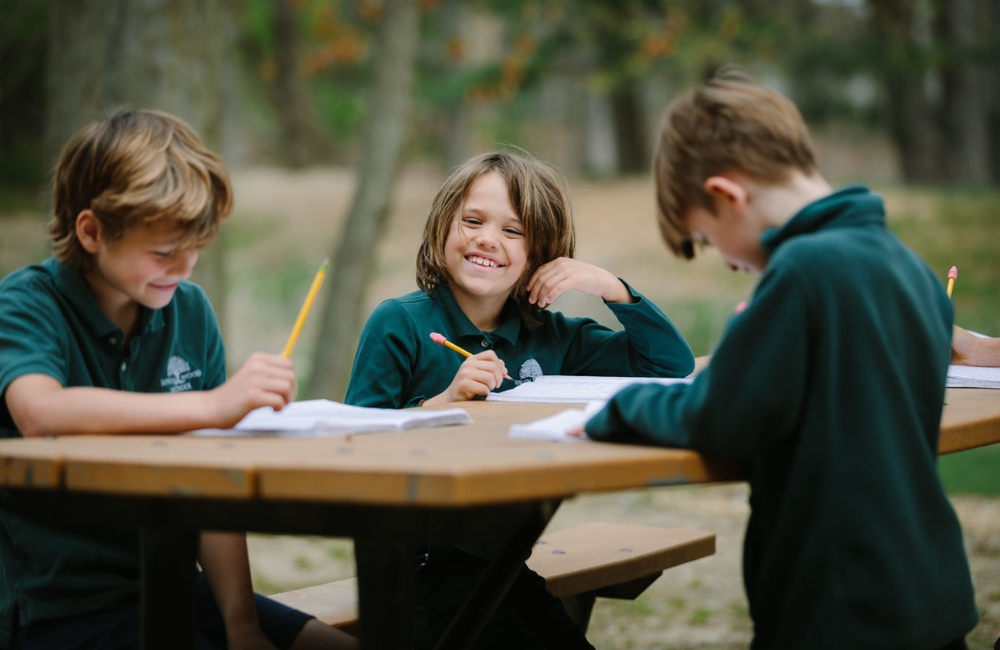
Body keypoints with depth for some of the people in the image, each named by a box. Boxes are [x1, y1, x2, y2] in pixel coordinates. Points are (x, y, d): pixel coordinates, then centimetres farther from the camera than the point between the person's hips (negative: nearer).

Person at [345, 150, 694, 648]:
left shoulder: (550, 336, 10)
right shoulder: (398, 325, -4)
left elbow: (674, 364, 10)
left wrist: (607, 285, 1)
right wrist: (444, 401, -22)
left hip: (508, 565, 6)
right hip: (420, 565, -6)